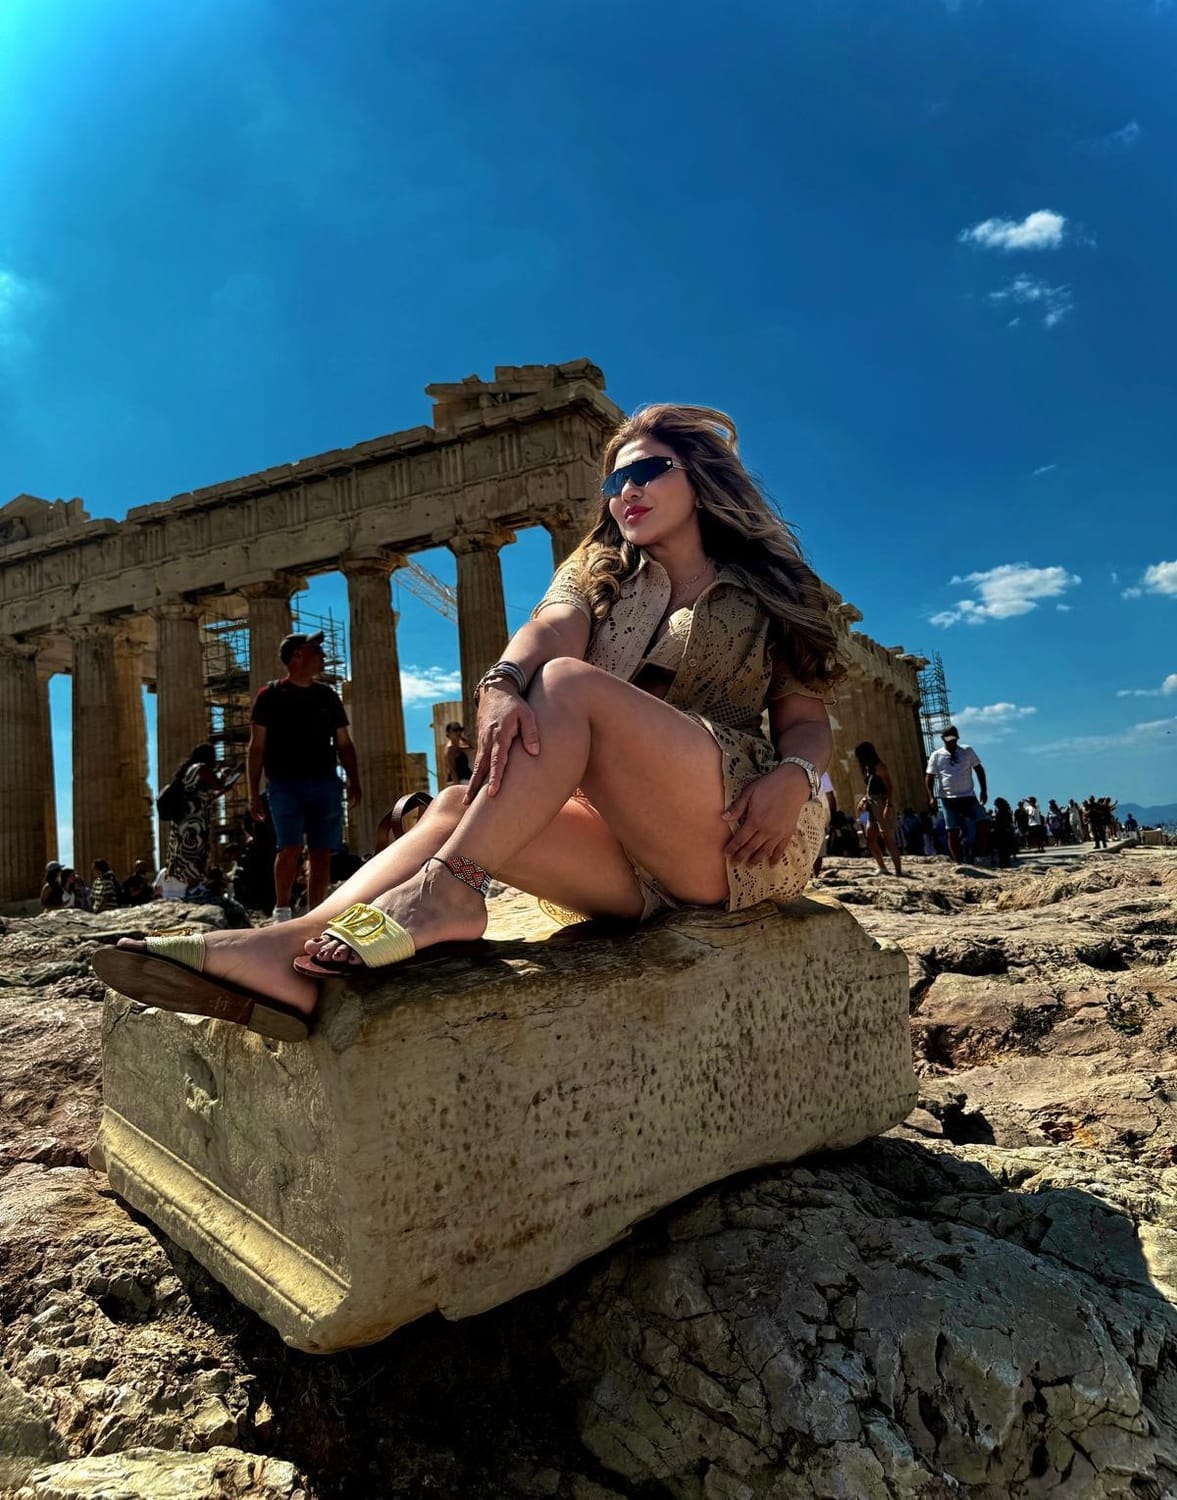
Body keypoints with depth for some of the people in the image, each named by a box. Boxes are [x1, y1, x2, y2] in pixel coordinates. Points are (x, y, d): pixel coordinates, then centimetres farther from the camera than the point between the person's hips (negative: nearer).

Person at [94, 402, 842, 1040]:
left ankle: (449, 888, -33)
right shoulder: (600, 573, 20)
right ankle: (295, 955, -37)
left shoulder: (766, 590, 15)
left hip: (738, 838, -3)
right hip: (634, 851, 3)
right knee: (459, 806, -22)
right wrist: (504, 684, -27)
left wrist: (794, 776, -19)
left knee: (570, 682, -24)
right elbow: (551, 626, -4)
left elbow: (808, 719, 5)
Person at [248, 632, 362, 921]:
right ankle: (281, 911, 1)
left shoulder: (328, 696, 14)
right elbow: (257, 746, 2)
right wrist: (254, 792, -4)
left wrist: (353, 781, 3)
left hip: (325, 783, 4)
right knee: (290, 848, -14)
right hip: (285, 783, -3)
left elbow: (344, 743, 16)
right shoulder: (270, 696, 3)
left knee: (321, 853, 1)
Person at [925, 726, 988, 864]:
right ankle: (959, 863, 7)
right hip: (948, 799, -1)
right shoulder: (936, 756, 2)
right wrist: (931, 797, -9)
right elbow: (929, 777, 3)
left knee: (983, 823, -11)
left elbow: (979, 769, 10)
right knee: (952, 832, -2)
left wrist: (984, 791, 4)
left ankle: (981, 858, 0)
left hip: (968, 796, 1)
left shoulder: (967, 751, 5)